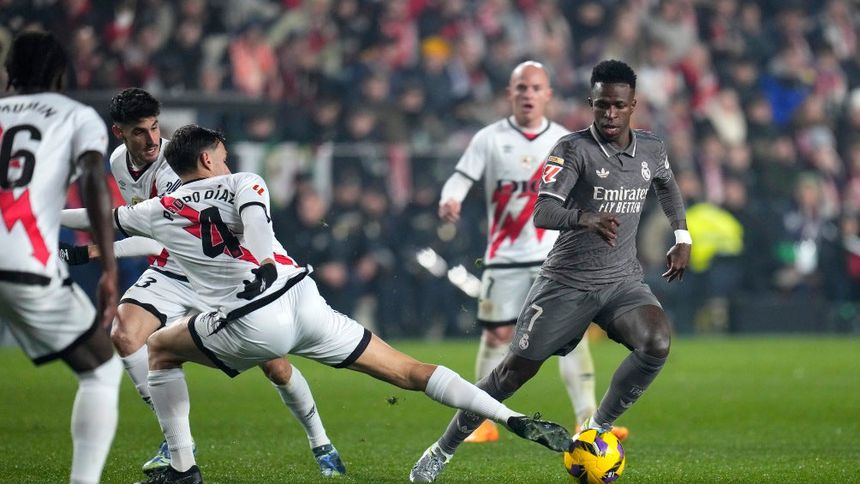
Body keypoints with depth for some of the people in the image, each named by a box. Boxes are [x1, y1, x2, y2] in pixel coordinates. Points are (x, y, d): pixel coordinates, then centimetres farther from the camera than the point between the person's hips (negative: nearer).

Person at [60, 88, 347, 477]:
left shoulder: (173, 166, -28)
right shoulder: (118, 161, -4)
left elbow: (160, 238, -37)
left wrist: (90, 252, -42)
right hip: (169, 274, 6)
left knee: (275, 365, -8)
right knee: (124, 336, -20)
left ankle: (320, 444, 18)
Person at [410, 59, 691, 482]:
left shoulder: (651, 150, 3)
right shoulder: (573, 148, -14)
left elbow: (668, 187, 28)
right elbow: (542, 212, -27)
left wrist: (682, 238, 21)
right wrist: (585, 218, -46)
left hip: (623, 281, 4)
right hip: (567, 283, -3)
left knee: (657, 344, -24)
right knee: (518, 368, -1)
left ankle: (598, 428, -5)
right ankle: (443, 450, 16)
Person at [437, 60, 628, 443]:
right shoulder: (490, 139, 2)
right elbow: (462, 177, -4)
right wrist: (449, 200, -25)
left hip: (555, 257, 1)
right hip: (504, 258, -1)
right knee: (496, 335, 2)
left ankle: (587, 419, -10)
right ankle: (485, 422, 14)